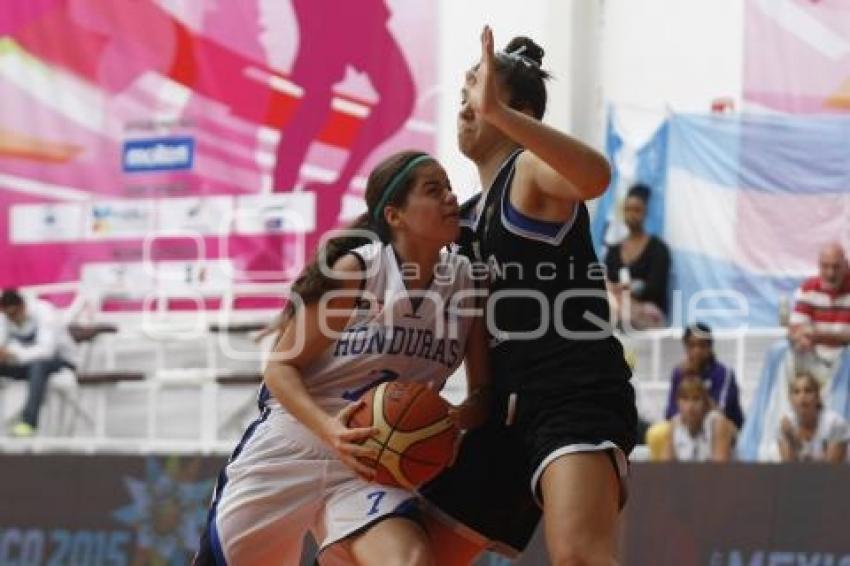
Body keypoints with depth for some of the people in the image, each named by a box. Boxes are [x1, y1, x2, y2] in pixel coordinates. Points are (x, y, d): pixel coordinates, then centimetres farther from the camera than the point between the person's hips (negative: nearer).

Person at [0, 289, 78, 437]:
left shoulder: (44, 312, -25)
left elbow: (46, 349, -37)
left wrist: (15, 354, -48)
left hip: (61, 360, -6)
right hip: (27, 364, 6)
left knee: (38, 363, -40)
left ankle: (29, 421, -45)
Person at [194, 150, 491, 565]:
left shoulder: (465, 283, -2)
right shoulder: (356, 270, -12)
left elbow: (484, 393, 5)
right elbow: (281, 367, -9)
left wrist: (453, 419, -19)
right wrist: (330, 431, -27)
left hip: (372, 465, 2)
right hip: (290, 447, -2)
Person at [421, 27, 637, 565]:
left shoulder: (531, 170, -3)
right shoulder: (467, 217, 22)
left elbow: (594, 175, -30)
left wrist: (496, 112, -39)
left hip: (577, 396, -10)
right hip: (510, 408, 10)